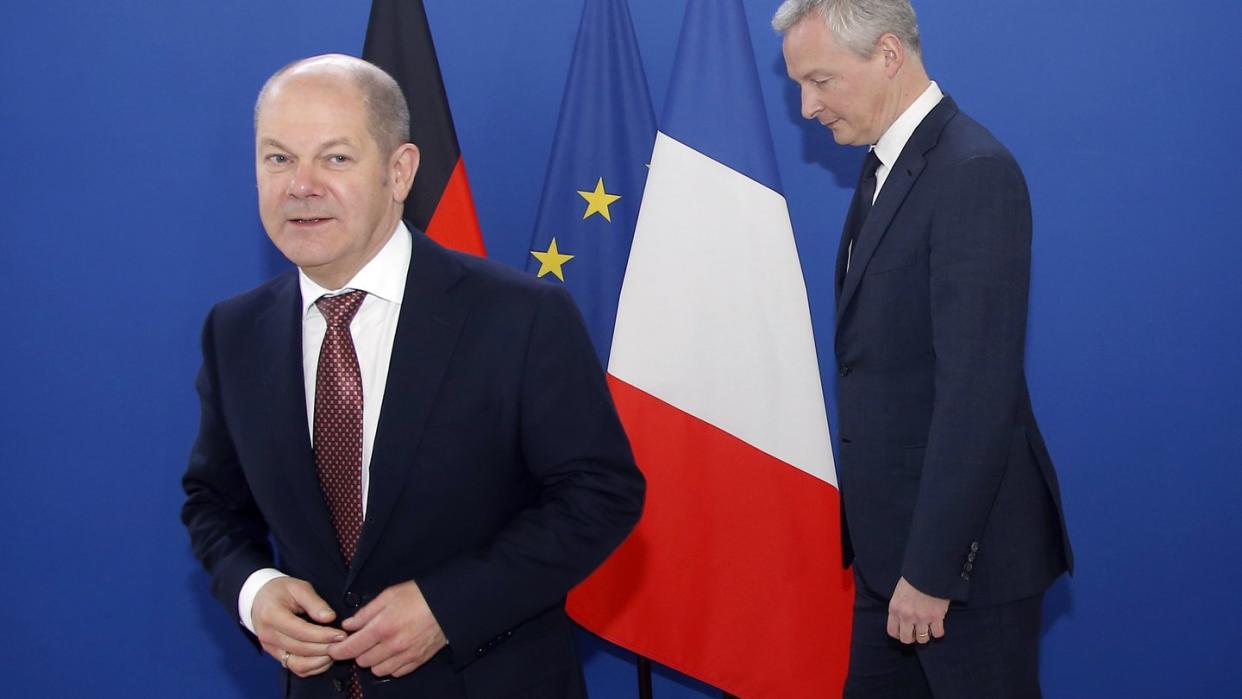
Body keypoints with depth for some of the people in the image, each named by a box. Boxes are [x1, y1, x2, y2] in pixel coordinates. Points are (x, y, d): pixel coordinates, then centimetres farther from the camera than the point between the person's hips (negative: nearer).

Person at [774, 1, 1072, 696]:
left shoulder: (974, 172, -18)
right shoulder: (887, 167, 11)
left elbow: (978, 391, -23)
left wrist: (931, 568, -22)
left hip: (964, 541, -8)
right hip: (892, 534, 8)